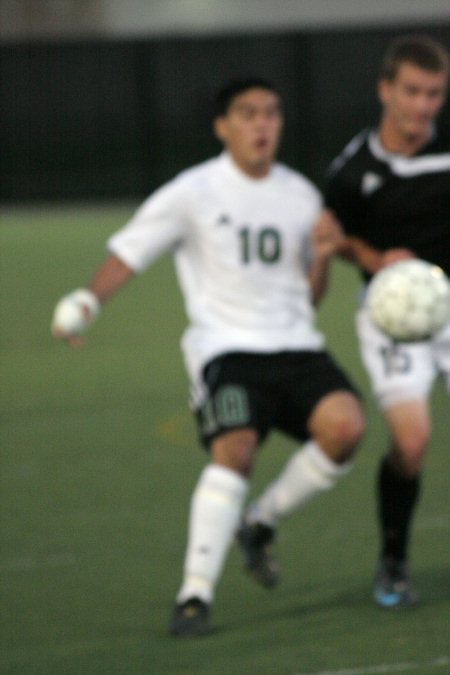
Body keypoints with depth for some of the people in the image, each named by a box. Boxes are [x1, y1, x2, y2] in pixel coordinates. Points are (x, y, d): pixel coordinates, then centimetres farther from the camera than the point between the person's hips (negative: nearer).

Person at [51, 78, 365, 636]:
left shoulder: (300, 195, 14)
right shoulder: (194, 193, -1)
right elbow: (127, 254, 0)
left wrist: (322, 256, 1)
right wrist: (85, 302, -18)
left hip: (295, 347, 4)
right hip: (226, 347, -4)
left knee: (345, 424, -23)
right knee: (234, 449, -28)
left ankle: (260, 526, 2)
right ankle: (195, 595, -24)